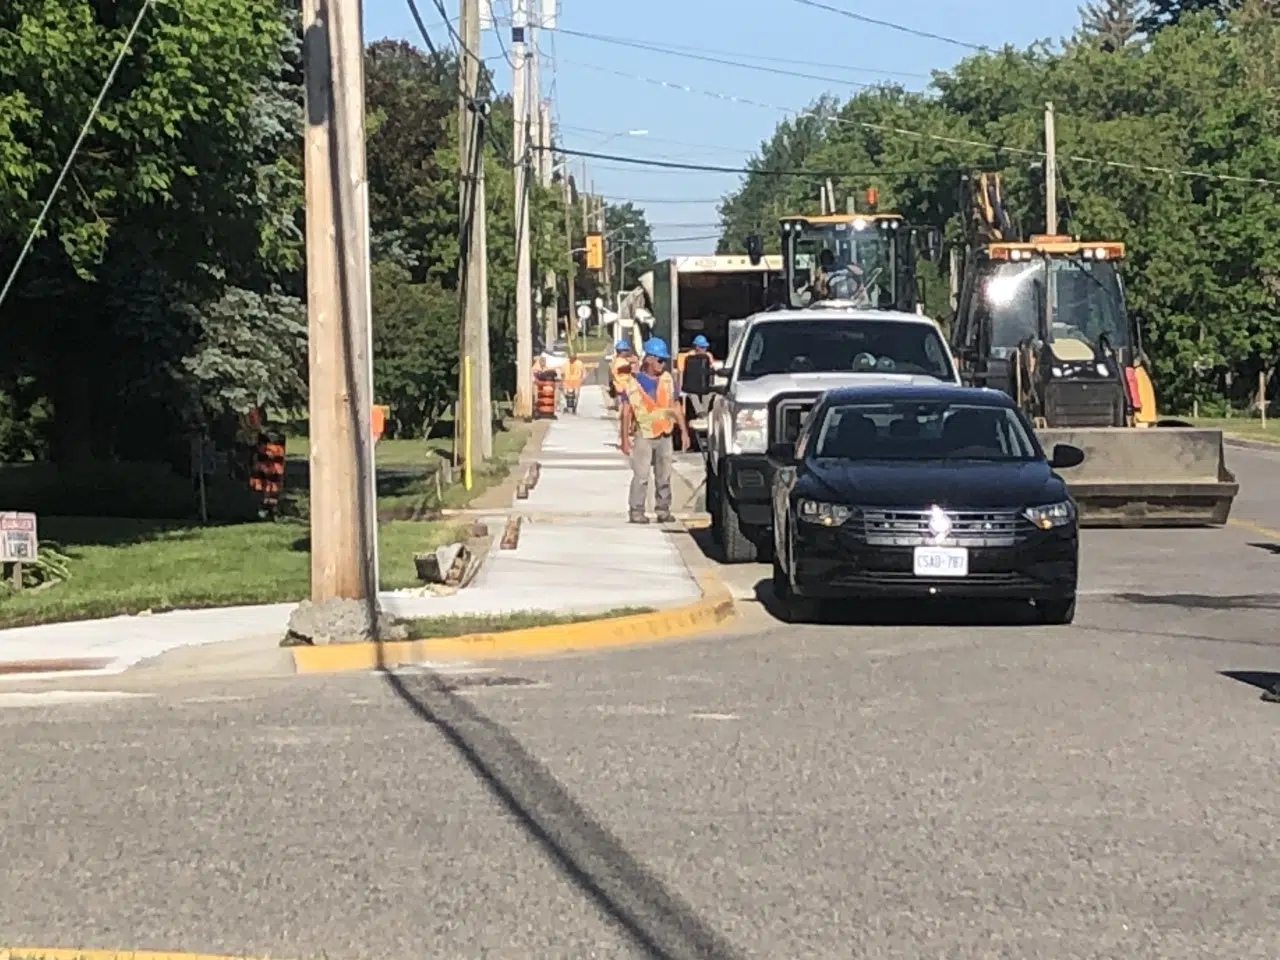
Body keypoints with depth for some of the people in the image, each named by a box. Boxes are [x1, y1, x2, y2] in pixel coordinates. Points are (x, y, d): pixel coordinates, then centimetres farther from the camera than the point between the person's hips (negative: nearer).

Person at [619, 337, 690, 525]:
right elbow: (626, 412, -3)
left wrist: (684, 431, 7)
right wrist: (625, 439, -5)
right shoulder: (633, 381, -5)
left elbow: (677, 407, 11)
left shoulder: (668, 379, 6)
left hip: (665, 435, 4)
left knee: (664, 475, 8)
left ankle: (663, 510, 16)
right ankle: (636, 511, -3)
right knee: (640, 475, -8)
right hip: (643, 435, -4)